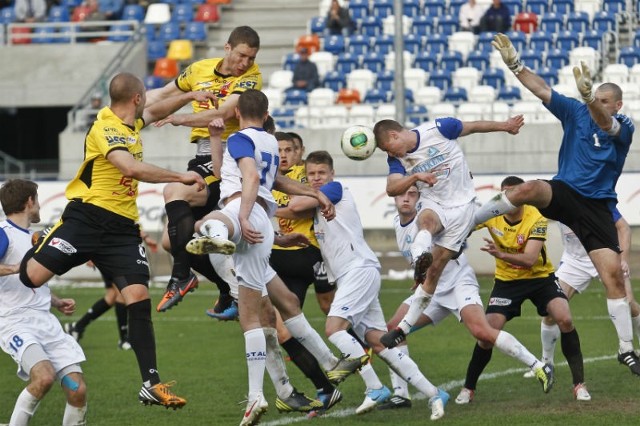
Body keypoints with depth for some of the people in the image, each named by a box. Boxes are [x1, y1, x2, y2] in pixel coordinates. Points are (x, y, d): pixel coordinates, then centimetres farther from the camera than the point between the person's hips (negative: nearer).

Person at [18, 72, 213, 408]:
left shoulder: (130, 123, 14)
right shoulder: (106, 129, -13)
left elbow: (153, 113, 39)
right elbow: (131, 168, -28)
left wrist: (189, 97, 36)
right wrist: (180, 177, -24)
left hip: (122, 228, 7)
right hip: (86, 217, -7)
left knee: (139, 298, -7)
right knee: (31, 274, -21)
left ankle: (151, 384, -8)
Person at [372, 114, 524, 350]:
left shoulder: (438, 129, -11)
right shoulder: (397, 159, -1)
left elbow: (473, 127, 3)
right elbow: (392, 188, -17)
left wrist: (505, 126, 14)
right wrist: (416, 176, -34)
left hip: (462, 204, -3)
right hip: (434, 204, 3)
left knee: (435, 269, -6)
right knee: (426, 219, -37)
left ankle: (405, 327, -3)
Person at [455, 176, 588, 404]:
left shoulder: (536, 218, -22)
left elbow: (530, 259, -32)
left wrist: (500, 254, -46)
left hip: (540, 276, -2)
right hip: (507, 280, 2)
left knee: (565, 320, -22)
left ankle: (579, 384, -12)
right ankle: (468, 388, 10)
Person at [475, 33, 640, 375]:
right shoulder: (575, 112, 4)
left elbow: (605, 123, -28)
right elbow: (541, 89, -3)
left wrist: (588, 96, -48)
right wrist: (514, 64, -17)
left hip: (597, 206, -1)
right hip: (564, 193, 1)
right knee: (528, 190, -34)